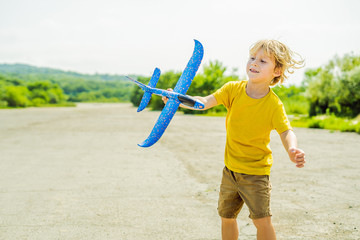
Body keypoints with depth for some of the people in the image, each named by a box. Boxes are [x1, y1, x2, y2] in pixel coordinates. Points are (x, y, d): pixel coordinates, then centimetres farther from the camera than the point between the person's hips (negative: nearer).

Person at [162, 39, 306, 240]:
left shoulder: (274, 104, -16)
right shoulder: (233, 89, -7)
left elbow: (286, 132, -23)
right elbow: (206, 102, -15)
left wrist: (292, 150, -46)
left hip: (256, 172, -4)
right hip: (231, 168, 4)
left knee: (262, 220, -11)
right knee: (227, 216, 16)